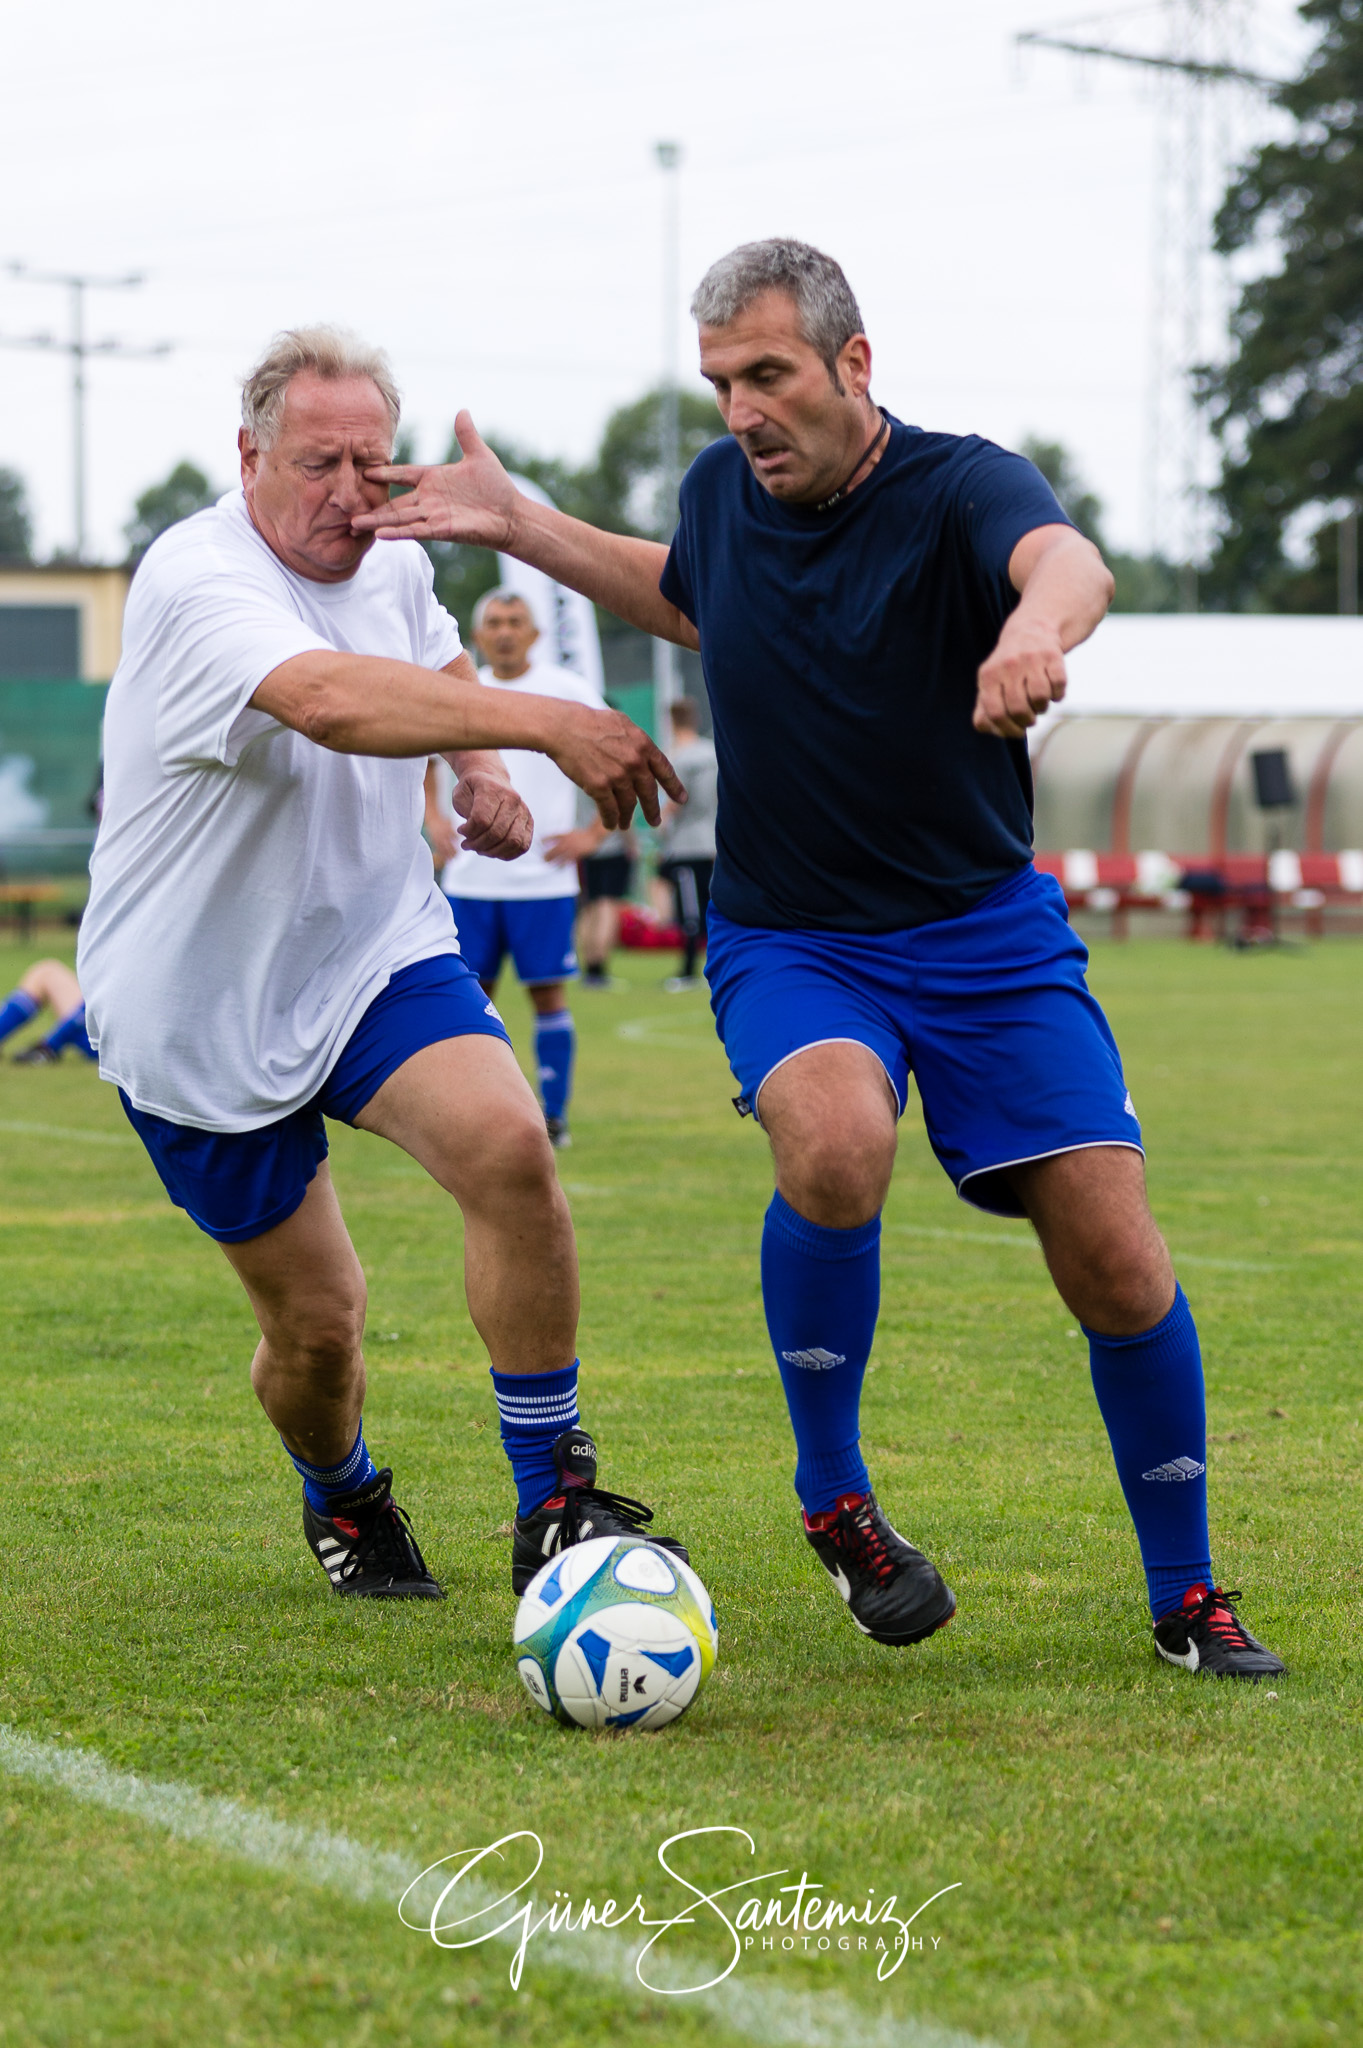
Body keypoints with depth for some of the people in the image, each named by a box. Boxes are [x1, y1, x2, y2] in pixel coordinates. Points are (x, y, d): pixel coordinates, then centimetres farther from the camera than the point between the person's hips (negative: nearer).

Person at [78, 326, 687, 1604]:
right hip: (200, 1007, -5)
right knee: (314, 1320, 1)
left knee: (507, 1144, -24)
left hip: (376, 952, 5)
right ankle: (342, 1503, 37)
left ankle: (553, 1507, -16)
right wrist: (547, 723, -51)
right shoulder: (197, 580, -23)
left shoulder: (389, 564, 2)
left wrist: (481, 776, 7)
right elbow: (330, 698, -44)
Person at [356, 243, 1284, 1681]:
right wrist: (516, 526, 16)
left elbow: (1067, 562, -42)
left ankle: (1186, 1598, 12)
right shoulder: (722, 489, 0)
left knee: (1114, 1261, -9)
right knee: (836, 1143, -31)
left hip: (986, 933, -2)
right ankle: (833, 1497, -9)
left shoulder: (961, 487, -16)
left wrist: (1037, 624, -66)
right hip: (785, 942, 2)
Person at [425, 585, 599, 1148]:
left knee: (548, 992, -2)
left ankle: (554, 1115, 6)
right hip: (470, 877, 3)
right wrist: (434, 819, 12)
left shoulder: (568, 690, -1)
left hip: (542, 877, -3)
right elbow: (424, 757, 26)